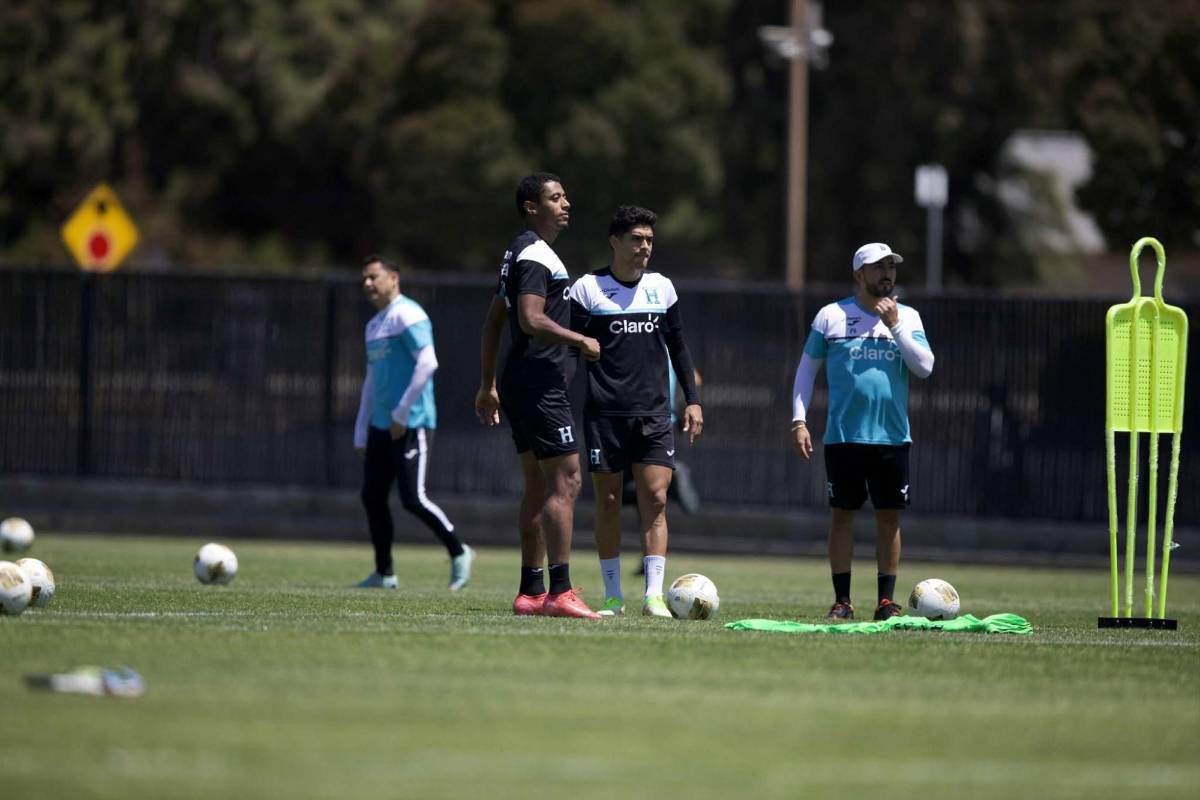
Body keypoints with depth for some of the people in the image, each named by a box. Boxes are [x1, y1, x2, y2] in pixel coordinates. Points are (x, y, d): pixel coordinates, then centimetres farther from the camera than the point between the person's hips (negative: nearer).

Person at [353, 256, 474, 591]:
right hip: (381, 425, 9)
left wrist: (402, 412, -19)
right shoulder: (374, 325, 20)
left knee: (413, 499, -12)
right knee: (372, 497, 5)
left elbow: (427, 363, -20)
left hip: (411, 424, -9)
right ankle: (384, 573, 11)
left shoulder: (407, 315, -9)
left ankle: (458, 553, 6)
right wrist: (361, 434, 19)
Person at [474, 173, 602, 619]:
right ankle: (560, 592, -16)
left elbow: (493, 323, 22)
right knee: (565, 482, -12)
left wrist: (488, 386, 24)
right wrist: (582, 342, -14)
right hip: (540, 381, -11)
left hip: (519, 382, 11)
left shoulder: (519, 254, 18)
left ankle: (531, 592, 14)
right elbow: (531, 320, -26)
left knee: (538, 485, 13)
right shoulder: (536, 255, -14)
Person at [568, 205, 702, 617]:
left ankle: (653, 594, -10)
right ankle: (613, 596, 10)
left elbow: (677, 347, 17)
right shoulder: (588, 289, -1)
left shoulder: (661, 287, 10)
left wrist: (692, 400, 11)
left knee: (655, 500, -8)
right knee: (608, 502, 2)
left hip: (653, 413, 2)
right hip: (604, 413, -2)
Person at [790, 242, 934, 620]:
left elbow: (925, 367, -4)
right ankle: (842, 600, 6)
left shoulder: (907, 317, 7)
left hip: (892, 436, 1)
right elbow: (806, 369, 8)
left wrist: (895, 326, -10)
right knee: (841, 515, 0)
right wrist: (799, 421, 1)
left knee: (889, 518, 3)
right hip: (843, 436, -1)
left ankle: (886, 600, 10)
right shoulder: (832, 316, 4)